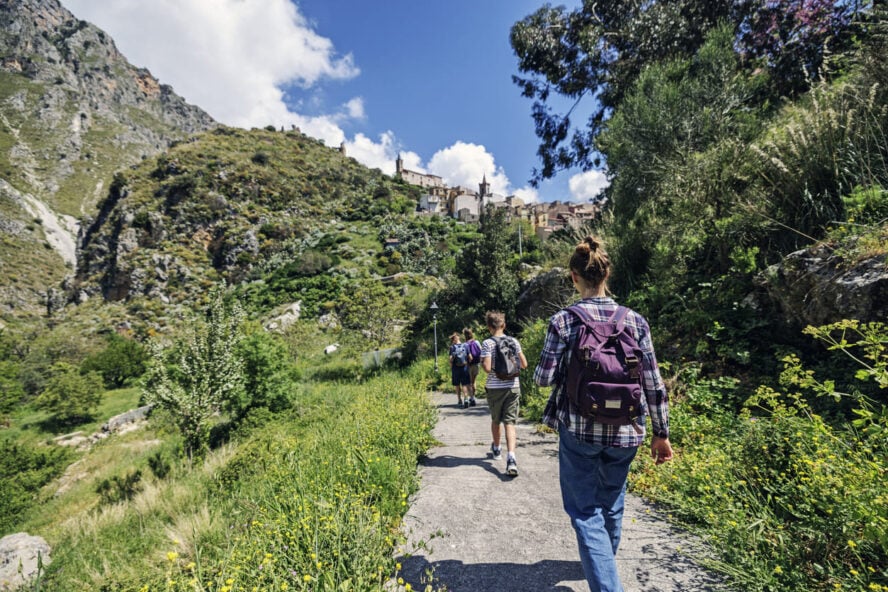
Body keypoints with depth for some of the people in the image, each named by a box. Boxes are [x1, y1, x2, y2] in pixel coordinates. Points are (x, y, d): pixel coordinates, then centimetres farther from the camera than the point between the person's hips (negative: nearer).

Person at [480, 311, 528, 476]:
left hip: (495, 388, -1)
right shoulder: (514, 341, 1)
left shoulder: (487, 343, -10)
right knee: (510, 423, 1)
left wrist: (481, 362, 3)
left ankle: (497, 449, 39)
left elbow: (487, 368, -17)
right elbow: (524, 364, 4)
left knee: (495, 420, 19)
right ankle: (511, 458, -15)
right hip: (513, 386, 2)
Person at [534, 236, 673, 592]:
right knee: (612, 504, 26)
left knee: (586, 510, 12)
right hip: (624, 432, 4)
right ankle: (604, 563, 51)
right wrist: (661, 434, 9)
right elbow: (653, 384, -1)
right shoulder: (635, 320, -4)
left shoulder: (563, 321, -11)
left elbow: (543, 378, -10)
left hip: (579, 429, -4)